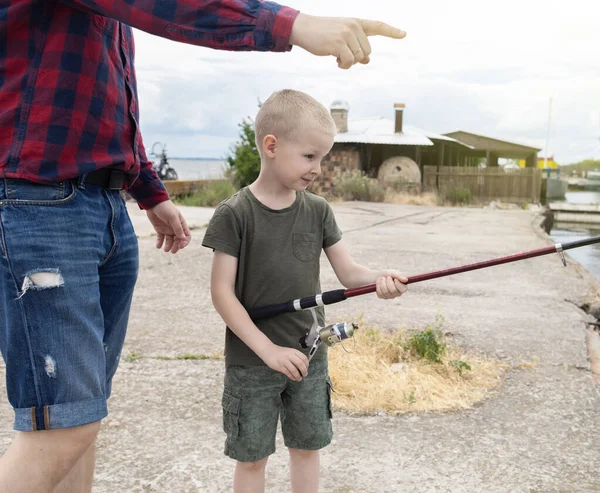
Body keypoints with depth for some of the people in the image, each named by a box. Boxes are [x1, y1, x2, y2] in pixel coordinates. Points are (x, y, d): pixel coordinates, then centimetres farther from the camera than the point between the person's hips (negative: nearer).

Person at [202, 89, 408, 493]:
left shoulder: (318, 210, 0)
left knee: (307, 446, 16)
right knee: (252, 455, 9)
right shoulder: (234, 214, -13)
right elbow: (222, 292, -14)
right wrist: (267, 348, -21)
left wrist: (379, 278, -24)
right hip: (251, 360, -4)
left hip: (309, 355, 4)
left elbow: (348, 271, -1)